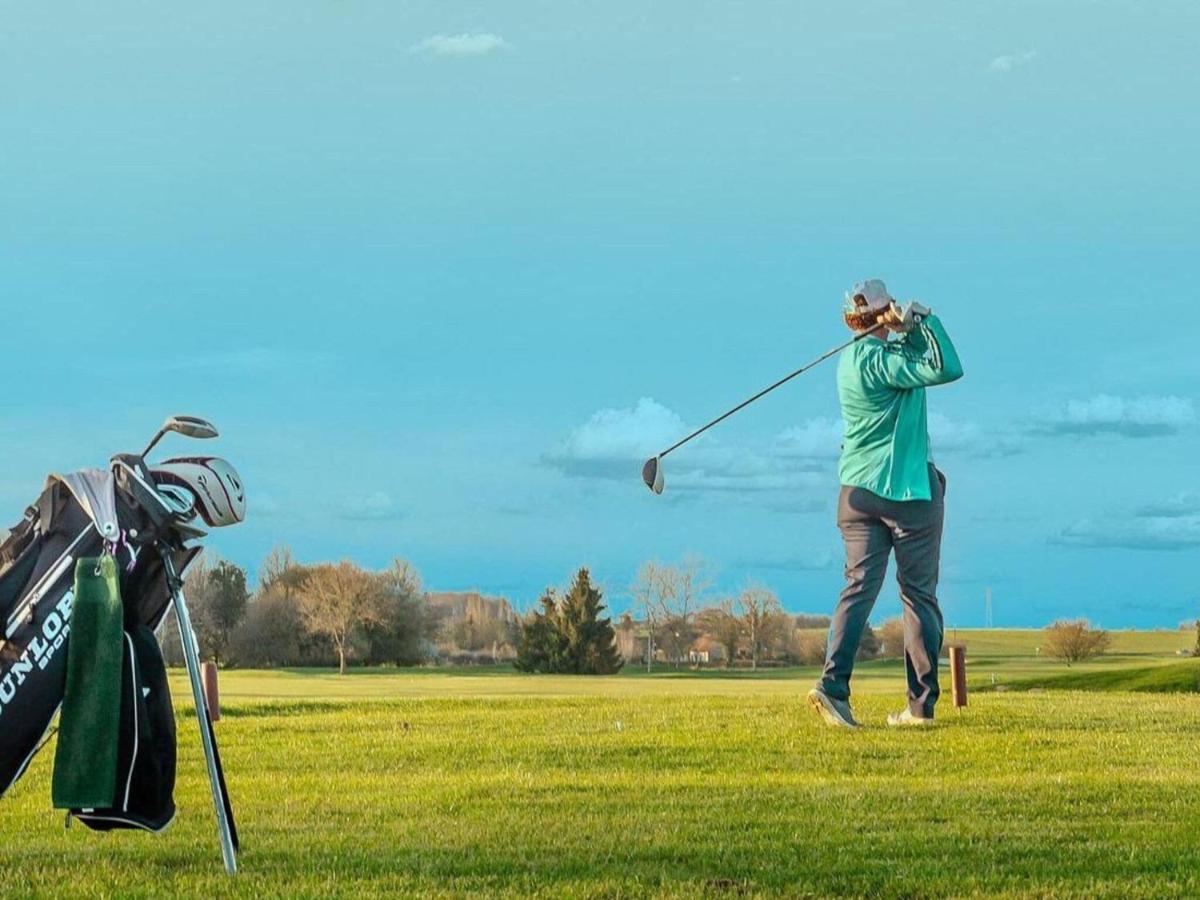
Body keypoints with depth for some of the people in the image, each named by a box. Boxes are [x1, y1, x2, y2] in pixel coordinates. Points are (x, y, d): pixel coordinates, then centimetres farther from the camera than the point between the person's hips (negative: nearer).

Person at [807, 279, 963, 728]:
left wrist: (910, 330, -4)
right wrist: (923, 319, -11)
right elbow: (945, 369, -20)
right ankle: (921, 703, 2)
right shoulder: (879, 359, -14)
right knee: (919, 593, 1)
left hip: (858, 489, 7)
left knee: (860, 586, 0)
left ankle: (833, 684, -18)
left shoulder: (851, 359, 12)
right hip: (909, 489, -7)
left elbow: (921, 363, 14)